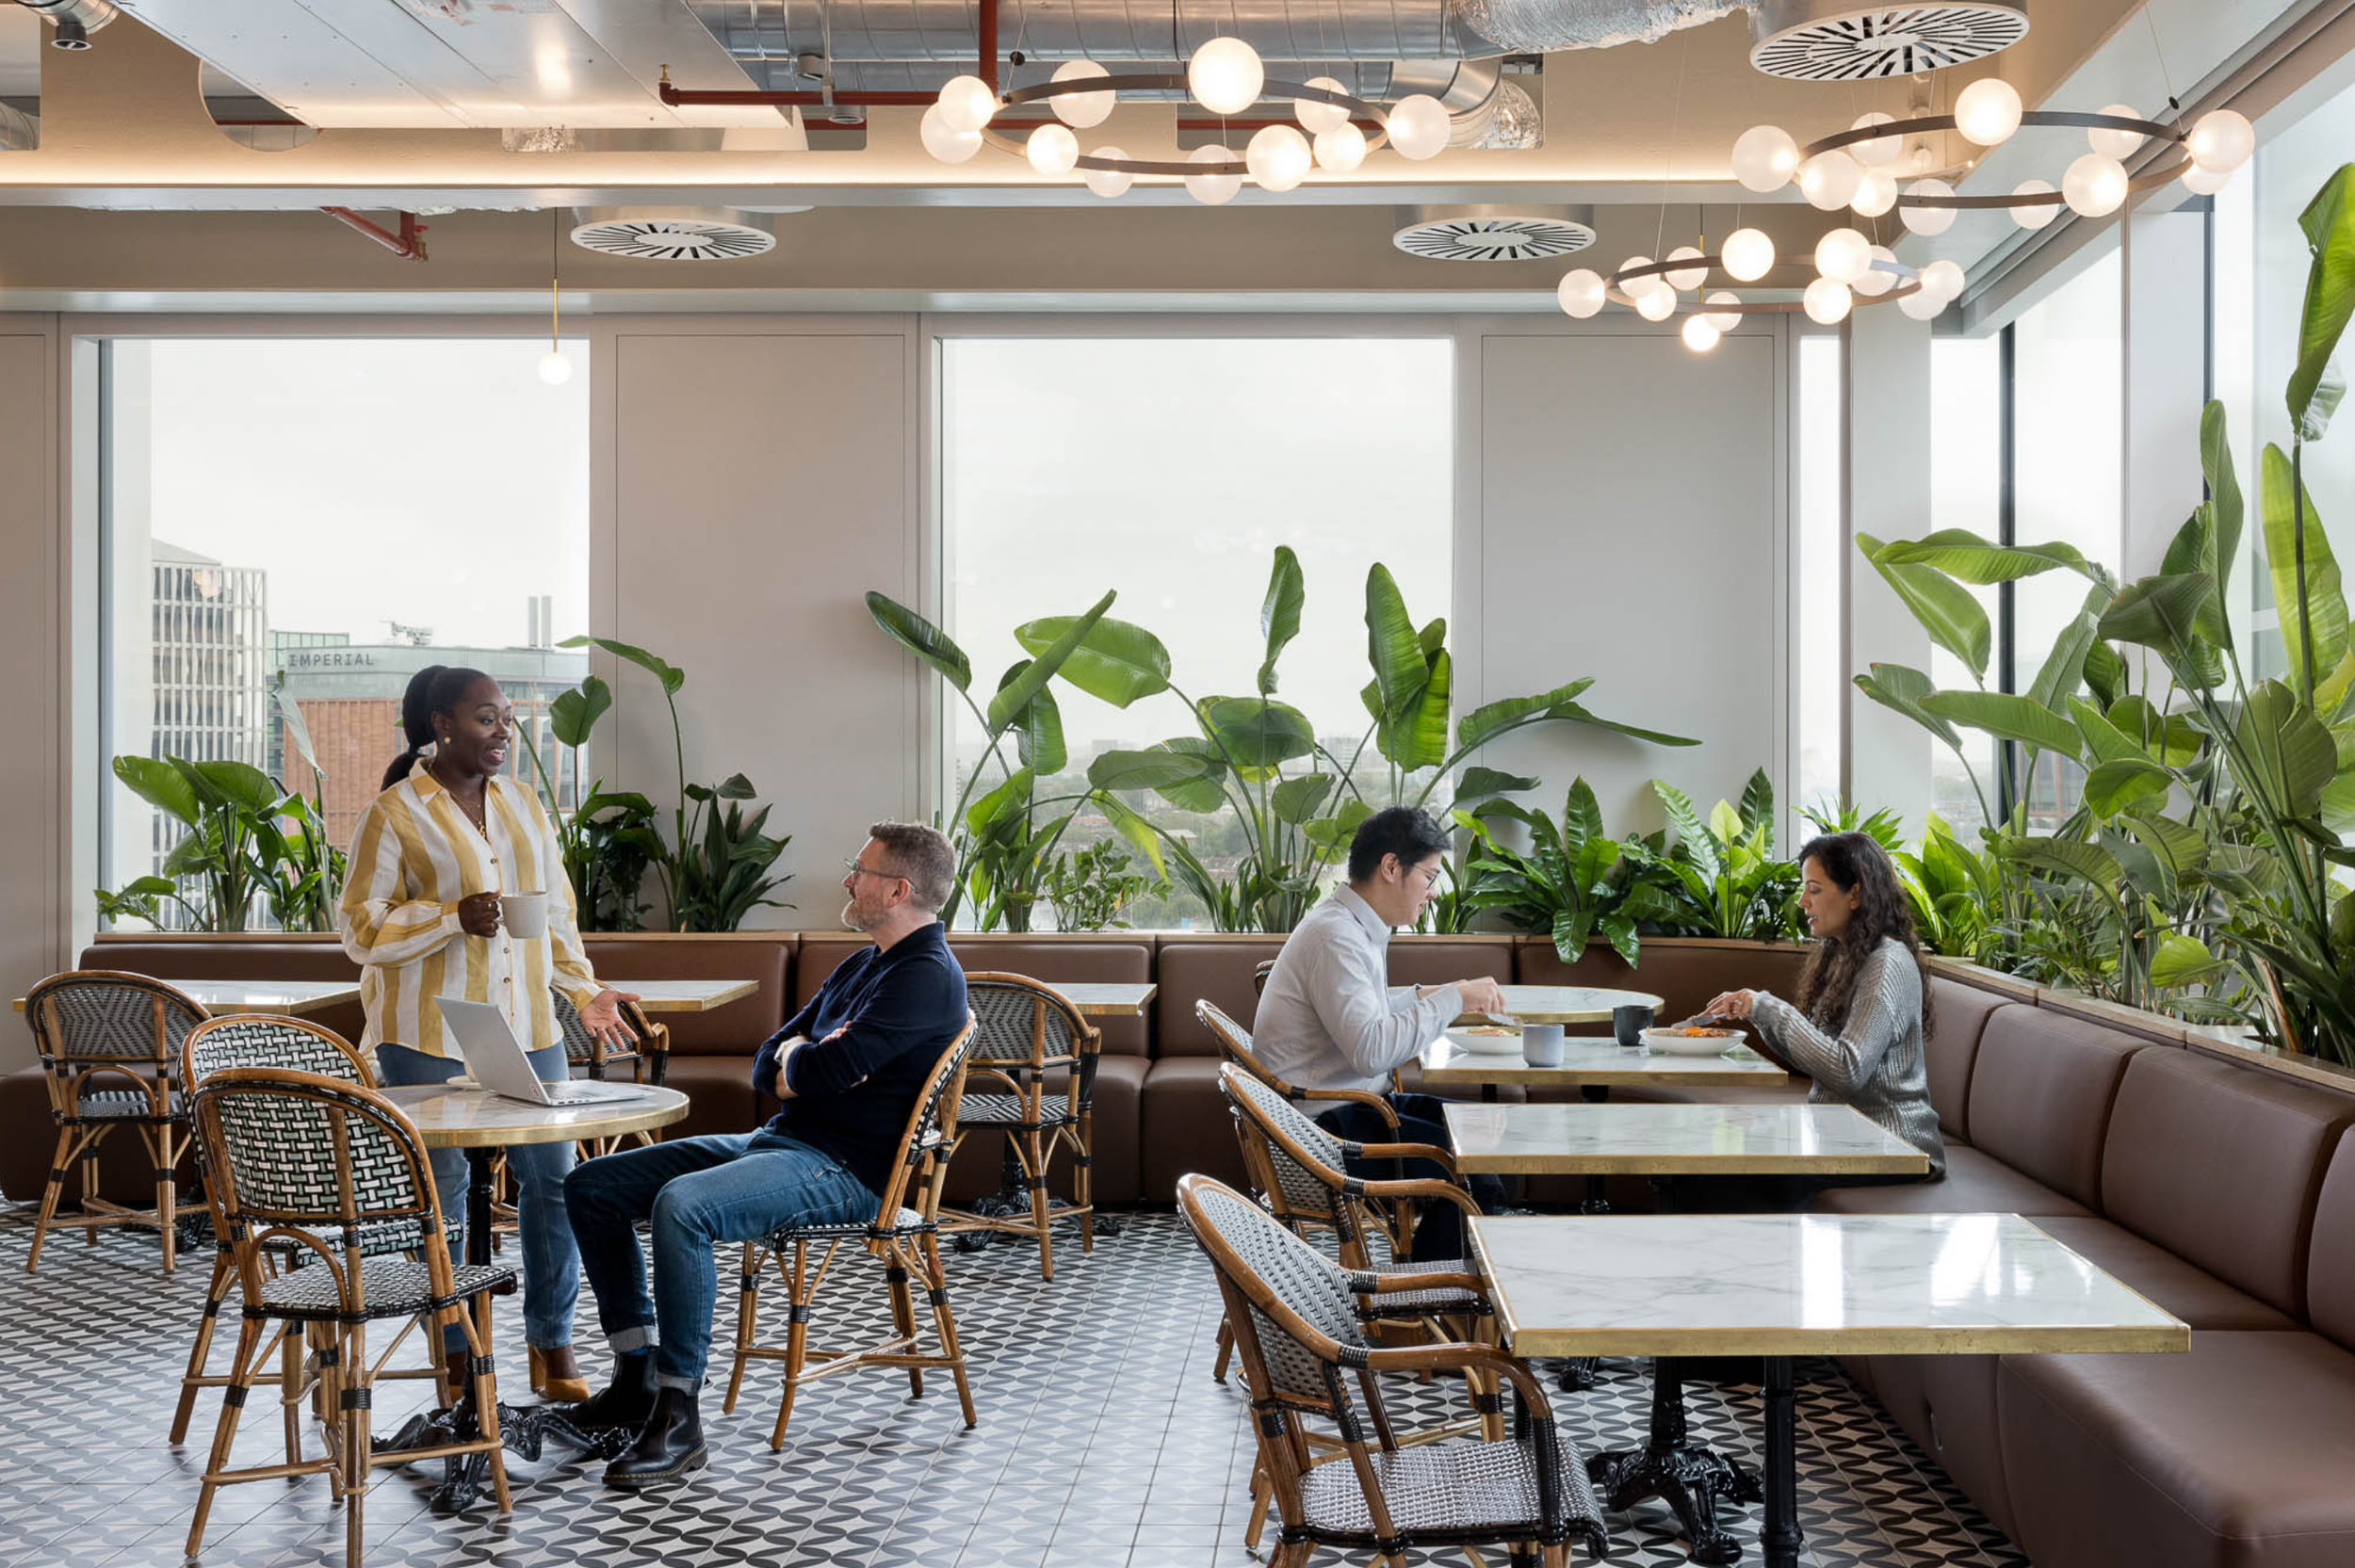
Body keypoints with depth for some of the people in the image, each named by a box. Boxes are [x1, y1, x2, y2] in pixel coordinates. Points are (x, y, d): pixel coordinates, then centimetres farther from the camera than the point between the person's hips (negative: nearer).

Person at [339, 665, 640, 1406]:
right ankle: (457, 1356, 14)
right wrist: (455, 916, -19)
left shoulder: (523, 804, 13)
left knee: (552, 1177, 3)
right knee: (442, 1189, 1)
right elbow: (361, 928, -7)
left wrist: (585, 990, 14)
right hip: (431, 1038, -5)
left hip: (526, 1030, 5)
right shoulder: (394, 814, -5)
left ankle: (553, 1347, 15)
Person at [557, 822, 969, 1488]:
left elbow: (827, 1070, -23)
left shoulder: (927, 977, -13)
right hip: (778, 1141, 10)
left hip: (843, 1170, -10)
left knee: (681, 1205, -34)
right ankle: (637, 1375, 7)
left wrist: (800, 1058, 0)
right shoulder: (861, 965, 19)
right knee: (592, 1187, 5)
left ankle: (679, 1418, -25)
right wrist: (804, 1061, -4)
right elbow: (765, 1065, 19)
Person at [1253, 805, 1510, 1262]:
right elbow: (1371, 1050, -31)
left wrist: (1425, 995, 14)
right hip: (1325, 1128, -11)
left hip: (1349, 1104, 11)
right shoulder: (1335, 936, -21)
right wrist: (1452, 1000, -21)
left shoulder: (1356, 925, 11)